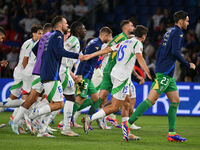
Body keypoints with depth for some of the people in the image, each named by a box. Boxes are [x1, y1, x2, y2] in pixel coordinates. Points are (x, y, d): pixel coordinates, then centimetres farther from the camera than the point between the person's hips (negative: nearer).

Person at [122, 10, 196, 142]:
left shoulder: (170, 32, 19)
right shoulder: (178, 33, -9)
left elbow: (159, 52, 21)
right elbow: (175, 52, -21)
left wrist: (158, 70, 24)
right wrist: (188, 65, -11)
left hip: (169, 75, 10)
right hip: (164, 73, -10)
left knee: (175, 101, 9)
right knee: (151, 100, -13)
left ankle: (172, 133, 8)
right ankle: (128, 123, -14)